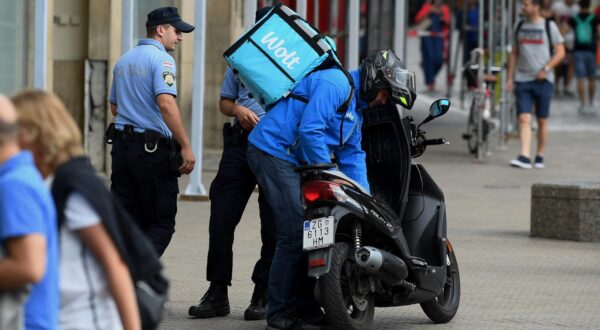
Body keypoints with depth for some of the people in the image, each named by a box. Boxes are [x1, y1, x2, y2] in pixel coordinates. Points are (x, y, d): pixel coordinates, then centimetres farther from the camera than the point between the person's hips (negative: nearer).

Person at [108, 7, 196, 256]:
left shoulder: (123, 60, 16)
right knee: (162, 223, -2)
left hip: (121, 146, 7)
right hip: (153, 150, -7)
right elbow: (166, 104, -23)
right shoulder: (161, 59, -10)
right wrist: (186, 147, -23)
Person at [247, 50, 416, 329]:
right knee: (295, 233, -14)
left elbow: (353, 156, 20)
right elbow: (310, 130, -23)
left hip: (294, 160, 11)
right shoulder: (335, 84, -14)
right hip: (274, 151, -11)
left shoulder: (357, 108, 19)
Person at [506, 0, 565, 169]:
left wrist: (546, 69, -14)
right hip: (522, 79, 2)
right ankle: (525, 157, -18)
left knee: (542, 120, 5)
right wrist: (510, 78, 10)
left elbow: (560, 52, -1)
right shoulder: (520, 26, 11)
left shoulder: (549, 26, 0)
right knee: (524, 119, -10)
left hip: (543, 80, -2)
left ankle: (540, 156, 18)